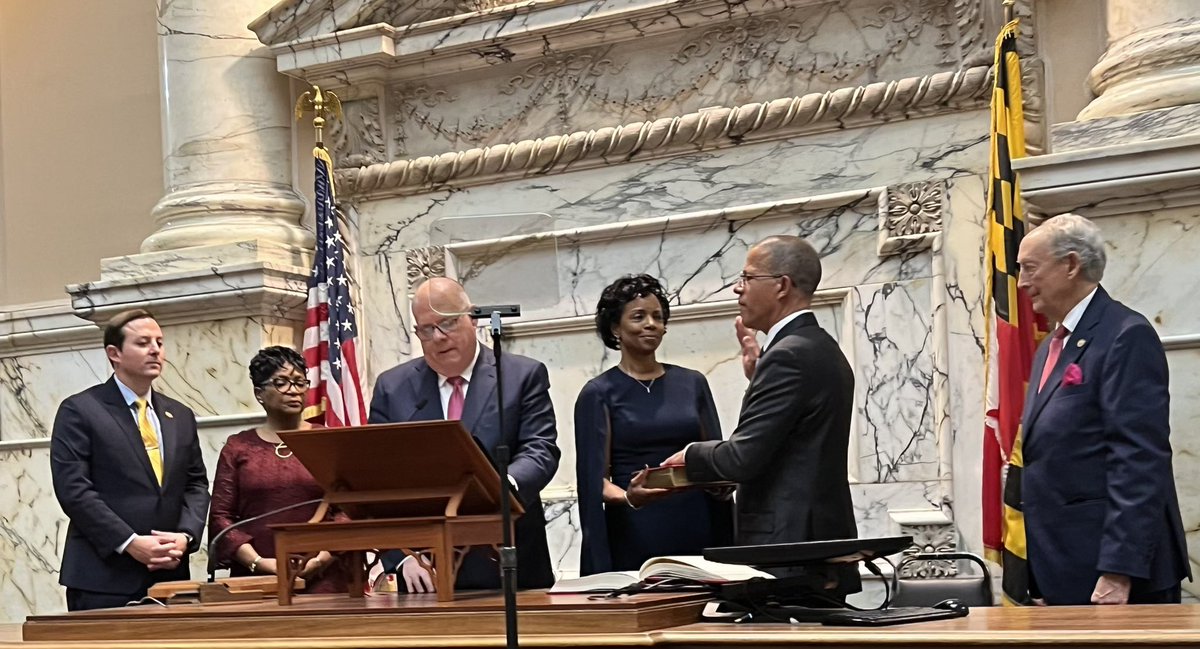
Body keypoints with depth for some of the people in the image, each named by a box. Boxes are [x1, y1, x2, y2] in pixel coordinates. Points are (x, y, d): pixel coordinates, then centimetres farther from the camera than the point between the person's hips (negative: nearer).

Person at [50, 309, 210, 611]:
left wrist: (185, 536, -4)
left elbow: (196, 484, 16)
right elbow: (73, 489, -9)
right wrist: (129, 543, -15)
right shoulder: (79, 411, -1)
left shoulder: (181, 416, 17)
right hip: (103, 578, -5)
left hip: (169, 575, 5)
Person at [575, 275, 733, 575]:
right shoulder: (599, 394, 2)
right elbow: (593, 476, -3)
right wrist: (627, 497, -23)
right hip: (635, 538, -3)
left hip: (696, 531, 3)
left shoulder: (692, 384, 11)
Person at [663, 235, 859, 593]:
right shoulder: (824, 350, 16)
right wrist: (758, 376, 16)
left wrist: (691, 455, 0)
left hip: (787, 550, -10)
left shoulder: (789, 355, -15)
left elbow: (743, 458, -19)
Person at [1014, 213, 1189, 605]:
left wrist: (1118, 573, -22)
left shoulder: (1126, 337, -10)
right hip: (1063, 577, 8)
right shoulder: (1052, 347, 19)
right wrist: (1040, 581, 16)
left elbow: (1139, 463, -18)